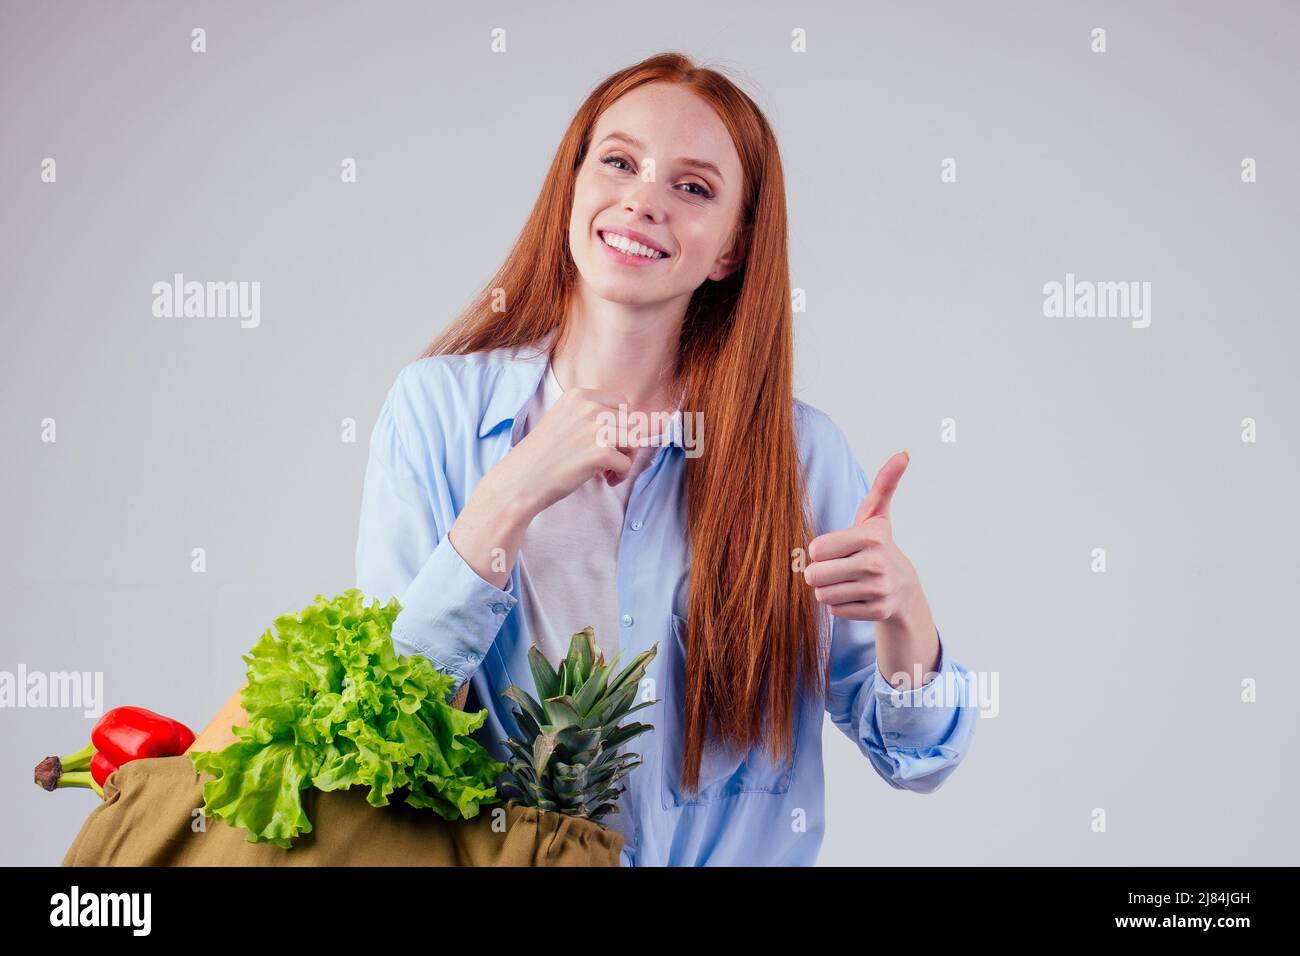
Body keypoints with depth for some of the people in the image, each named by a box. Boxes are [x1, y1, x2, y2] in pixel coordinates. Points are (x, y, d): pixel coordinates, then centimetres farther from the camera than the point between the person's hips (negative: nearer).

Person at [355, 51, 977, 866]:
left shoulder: (802, 452, -1)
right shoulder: (437, 408, -1)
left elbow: (915, 760, 2)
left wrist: (902, 613, -17)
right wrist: (511, 499, -15)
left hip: (735, 855, 1)